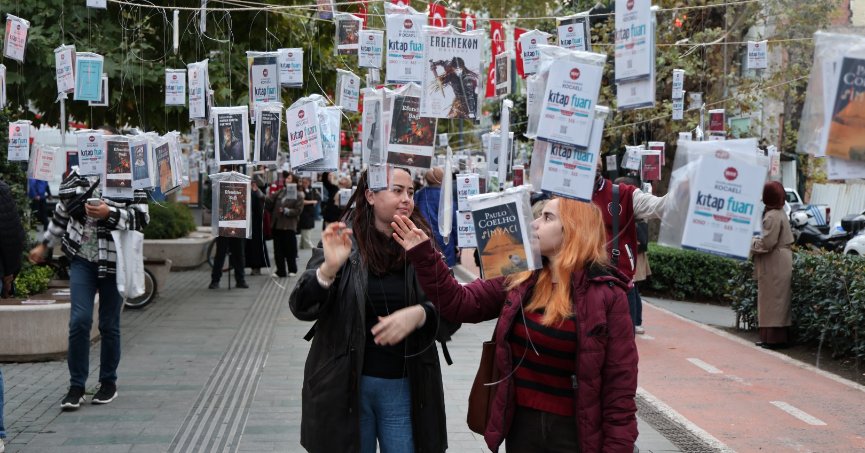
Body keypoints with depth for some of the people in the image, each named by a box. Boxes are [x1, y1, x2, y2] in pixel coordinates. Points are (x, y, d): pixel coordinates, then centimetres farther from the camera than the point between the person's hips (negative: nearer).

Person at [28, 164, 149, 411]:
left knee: (109, 325, 7)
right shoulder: (77, 176, 5)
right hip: (81, 258, 2)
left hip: (114, 262, -2)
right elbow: (62, 211, 19)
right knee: (79, 320, -7)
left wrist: (109, 214, -26)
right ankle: (76, 386, 3)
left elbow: (141, 217, -12)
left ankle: (108, 383, 23)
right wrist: (45, 245, 26)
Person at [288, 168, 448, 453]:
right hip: (345, 384, -1)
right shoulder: (342, 241, -4)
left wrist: (419, 314, -23)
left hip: (405, 387, 1)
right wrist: (329, 269, -29)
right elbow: (302, 308, -11)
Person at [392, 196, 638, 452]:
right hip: (520, 425, 5)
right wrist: (423, 256, -7)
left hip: (575, 431, -4)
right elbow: (461, 303, 3)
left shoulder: (607, 294, -12)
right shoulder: (521, 278, 2)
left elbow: (620, 383, -11)